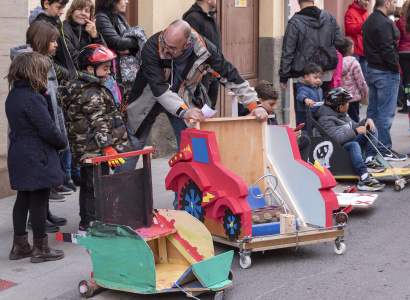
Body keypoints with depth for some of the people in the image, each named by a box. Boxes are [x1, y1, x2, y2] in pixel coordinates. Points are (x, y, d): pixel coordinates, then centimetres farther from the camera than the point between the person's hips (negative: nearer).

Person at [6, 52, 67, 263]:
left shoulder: (12, 96, 9)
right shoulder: (33, 98, -20)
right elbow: (48, 129, -19)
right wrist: (63, 143, -2)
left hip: (18, 155, 9)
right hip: (37, 157, -9)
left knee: (23, 198, 15)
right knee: (39, 200, 0)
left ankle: (19, 245, 22)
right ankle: (40, 248, 8)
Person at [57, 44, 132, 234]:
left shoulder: (78, 88, 14)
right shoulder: (92, 93, -18)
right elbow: (98, 122, -26)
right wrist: (108, 147, -32)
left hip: (84, 150, 10)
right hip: (95, 150, -10)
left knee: (87, 185, 17)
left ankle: (85, 223, 26)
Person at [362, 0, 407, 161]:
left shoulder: (369, 21, 13)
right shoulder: (384, 23, -18)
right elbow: (387, 49, -21)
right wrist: (396, 68, -12)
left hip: (371, 69, 10)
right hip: (386, 73, -10)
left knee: (372, 111, 14)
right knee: (386, 113, -4)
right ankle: (385, 150, 0)